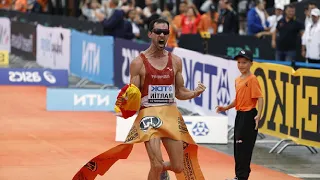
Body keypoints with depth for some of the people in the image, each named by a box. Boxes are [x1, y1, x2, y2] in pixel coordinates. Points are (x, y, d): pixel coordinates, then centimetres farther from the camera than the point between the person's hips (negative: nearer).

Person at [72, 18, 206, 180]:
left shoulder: (176, 61, 7)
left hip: (171, 114, 4)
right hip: (149, 114, -4)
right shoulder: (138, 63, -4)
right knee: (156, 165, -18)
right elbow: (133, 95, -2)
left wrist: (195, 93, -6)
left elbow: (179, 93, 13)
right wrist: (126, 100, -25)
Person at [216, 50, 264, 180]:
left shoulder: (252, 79, -12)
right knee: (237, 146, 12)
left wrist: (258, 115, -28)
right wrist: (226, 108, 14)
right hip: (239, 115, 9)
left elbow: (260, 98, -18)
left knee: (243, 146, -7)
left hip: (249, 115, -9)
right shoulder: (238, 80, 13)